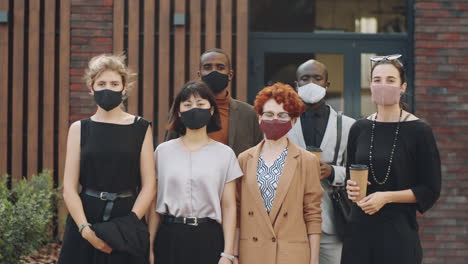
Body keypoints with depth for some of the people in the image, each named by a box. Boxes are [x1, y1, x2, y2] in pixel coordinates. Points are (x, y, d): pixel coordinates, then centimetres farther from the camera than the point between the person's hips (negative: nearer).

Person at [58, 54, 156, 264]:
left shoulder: (141, 128, 1)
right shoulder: (79, 129, 3)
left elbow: (148, 186, -4)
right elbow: (69, 188, -2)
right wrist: (85, 229, -15)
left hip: (128, 217, 0)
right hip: (85, 218, 1)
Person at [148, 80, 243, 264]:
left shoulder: (225, 154, 2)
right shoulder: (163, 151, 5)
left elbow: (228, 207, 0)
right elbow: (154, 205, 6)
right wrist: (149, 248, 2)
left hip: (208, 239, -1)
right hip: (169, 237, 1)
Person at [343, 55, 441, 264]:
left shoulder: (419, 131, -5)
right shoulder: (359, 129, 8)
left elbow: (430, 190, -5)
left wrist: (387, 197, -14)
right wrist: (351, 189, -3)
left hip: (399, 231, -3)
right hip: (360, 228, 3)